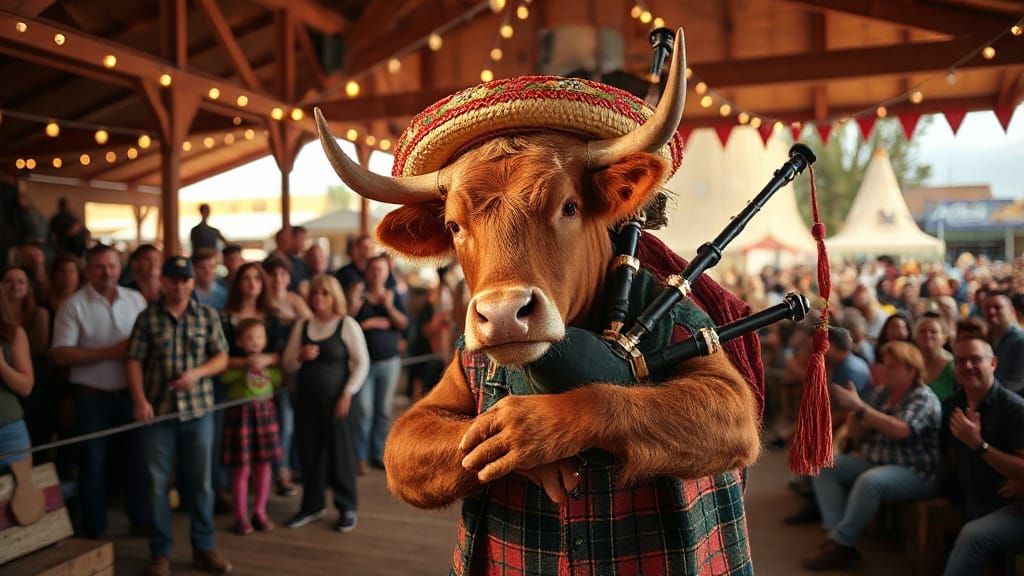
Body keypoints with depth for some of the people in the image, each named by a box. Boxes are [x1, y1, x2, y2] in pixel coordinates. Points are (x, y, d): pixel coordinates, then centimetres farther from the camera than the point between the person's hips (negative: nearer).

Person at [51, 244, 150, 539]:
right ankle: (94, 530, 22)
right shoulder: (74, 305, -8)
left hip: (130, 393, 3)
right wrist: (109, 352, -19)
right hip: (92, 397, -3)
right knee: (94, 464, 8)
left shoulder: (136, 300, 3)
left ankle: (141, 519, 26)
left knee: (136, 458, 11)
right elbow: (60, 354, -12)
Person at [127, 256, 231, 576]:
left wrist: (196, 373, -14)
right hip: (158, 410, -1)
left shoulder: (208, 315, 3)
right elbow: (134, 362, -2)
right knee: (157, 482, 6)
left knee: (201, 482, 8)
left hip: (199, 409, 1)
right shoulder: (147, 317, 1)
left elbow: (221, 358, 4)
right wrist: (140, 400, -14)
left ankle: (204, 548, 21)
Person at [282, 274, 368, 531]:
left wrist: (347, 394, -11)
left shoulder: (347, 324, -5)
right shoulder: (302, 325, 7)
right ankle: (312, 505, 26)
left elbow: (362, 362, -5)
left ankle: (346, 507, 16)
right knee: (308, 452, 10)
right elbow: (288, 364, 10)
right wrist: (300, 356, -12)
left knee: (339, 451, 1)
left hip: (335, 398, -4)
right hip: (306, 398, 4)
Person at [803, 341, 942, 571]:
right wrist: (852, 409, -13)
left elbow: (900, 431, -31)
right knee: (824, 466, -6)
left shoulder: (923, 398, -11)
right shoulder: (879, 393, 9)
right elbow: (859, 434, 7)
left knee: (869, 482, -36)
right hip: (874, 462, 8)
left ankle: (841, 544, -22)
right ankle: (837, 538, -18)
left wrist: (859, 406, -34)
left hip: (915, 473, -8)